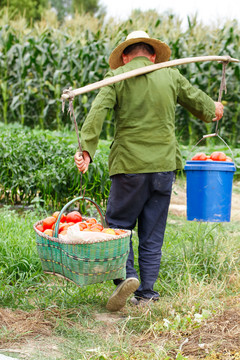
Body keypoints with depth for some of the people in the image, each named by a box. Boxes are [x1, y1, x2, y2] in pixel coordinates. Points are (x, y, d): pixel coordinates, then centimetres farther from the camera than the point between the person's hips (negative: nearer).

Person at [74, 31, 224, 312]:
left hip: (129, 165, -3)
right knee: (152, 233, 11)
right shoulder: (171, 75, 8)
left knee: (118, 224, 10)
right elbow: (198, 102, 22)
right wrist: (213, 110, 44)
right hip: (164, 165, 3)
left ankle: (126, 276, -10)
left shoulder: (117, 77, -1)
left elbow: (98, 111, -16)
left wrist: (86, 149, -23)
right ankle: (146, 293, 14)